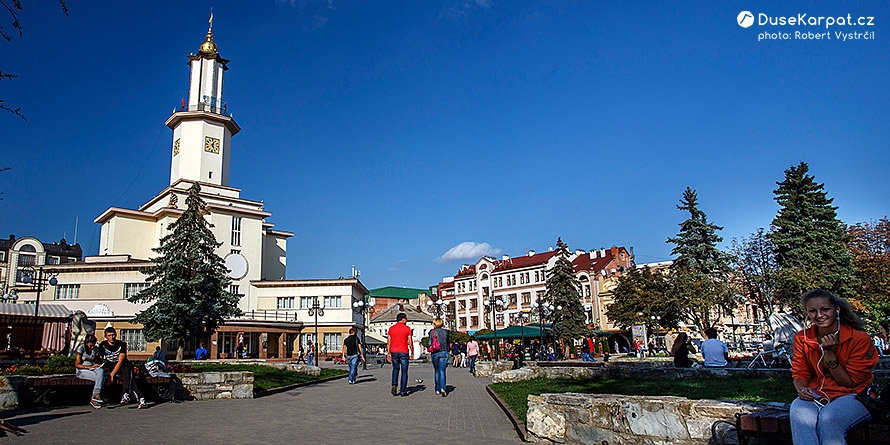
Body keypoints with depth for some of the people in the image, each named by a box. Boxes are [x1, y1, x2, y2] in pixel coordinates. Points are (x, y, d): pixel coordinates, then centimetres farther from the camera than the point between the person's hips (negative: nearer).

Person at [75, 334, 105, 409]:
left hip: (92, 369, 4)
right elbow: (77, 365, -8)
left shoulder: (96, 349, 8)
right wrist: (90, 367, -19)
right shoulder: (81, 348, -5)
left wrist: (97, 365, -10)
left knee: (101, 371, -33)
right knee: (100, 377, -31)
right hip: (81, 371, -4)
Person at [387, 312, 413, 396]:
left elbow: (388, 342, 3)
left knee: (395, 368, 22)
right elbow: (410, 342, -4)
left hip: (394, 352, 3)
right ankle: (403, 391, 6)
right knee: (404, 371, 6)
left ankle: (394, 385, 2)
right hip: (404, 352, -3)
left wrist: (388, 353, 8)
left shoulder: (391, 328, 5)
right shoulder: (407, 328, -4)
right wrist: (412, 352, 5)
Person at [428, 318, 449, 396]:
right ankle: (443, 389, -22)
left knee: (436, 371, 13)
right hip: (444, 352, 1)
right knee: (442, 371, -3)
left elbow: (430, 344, -4)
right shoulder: (446, 331, 6)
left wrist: (430, 349, 15)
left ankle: (437, 390, 16)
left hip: (435, 353, -1)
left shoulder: (432, 332, -2)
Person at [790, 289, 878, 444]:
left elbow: (850, 383, -6)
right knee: (799, 413, -33)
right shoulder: (802, 339, 3)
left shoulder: (860, 339, -9)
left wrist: (829, 353, -17)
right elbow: (799, 373, 10)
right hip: (815, 394, 2)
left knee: (829, 418, -35)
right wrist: (802, 389, -15)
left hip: (852, 396, -2)